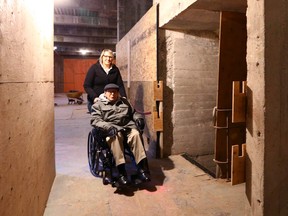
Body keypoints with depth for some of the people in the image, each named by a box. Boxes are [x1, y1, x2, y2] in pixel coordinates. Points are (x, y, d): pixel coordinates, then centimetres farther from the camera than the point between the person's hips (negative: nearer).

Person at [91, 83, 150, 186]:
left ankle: (142, 167, -32)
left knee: (135, 134, -32)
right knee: (116, 136, -38)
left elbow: (134, 112, 32)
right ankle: (121, 172, -38)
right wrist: (107, 126, -19)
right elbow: (95, 120, 1)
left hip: (128, 126, 3)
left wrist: (138, 118, 6)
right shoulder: (98, 104, 16)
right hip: (112, 128, -3)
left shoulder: (124, 101, 30)